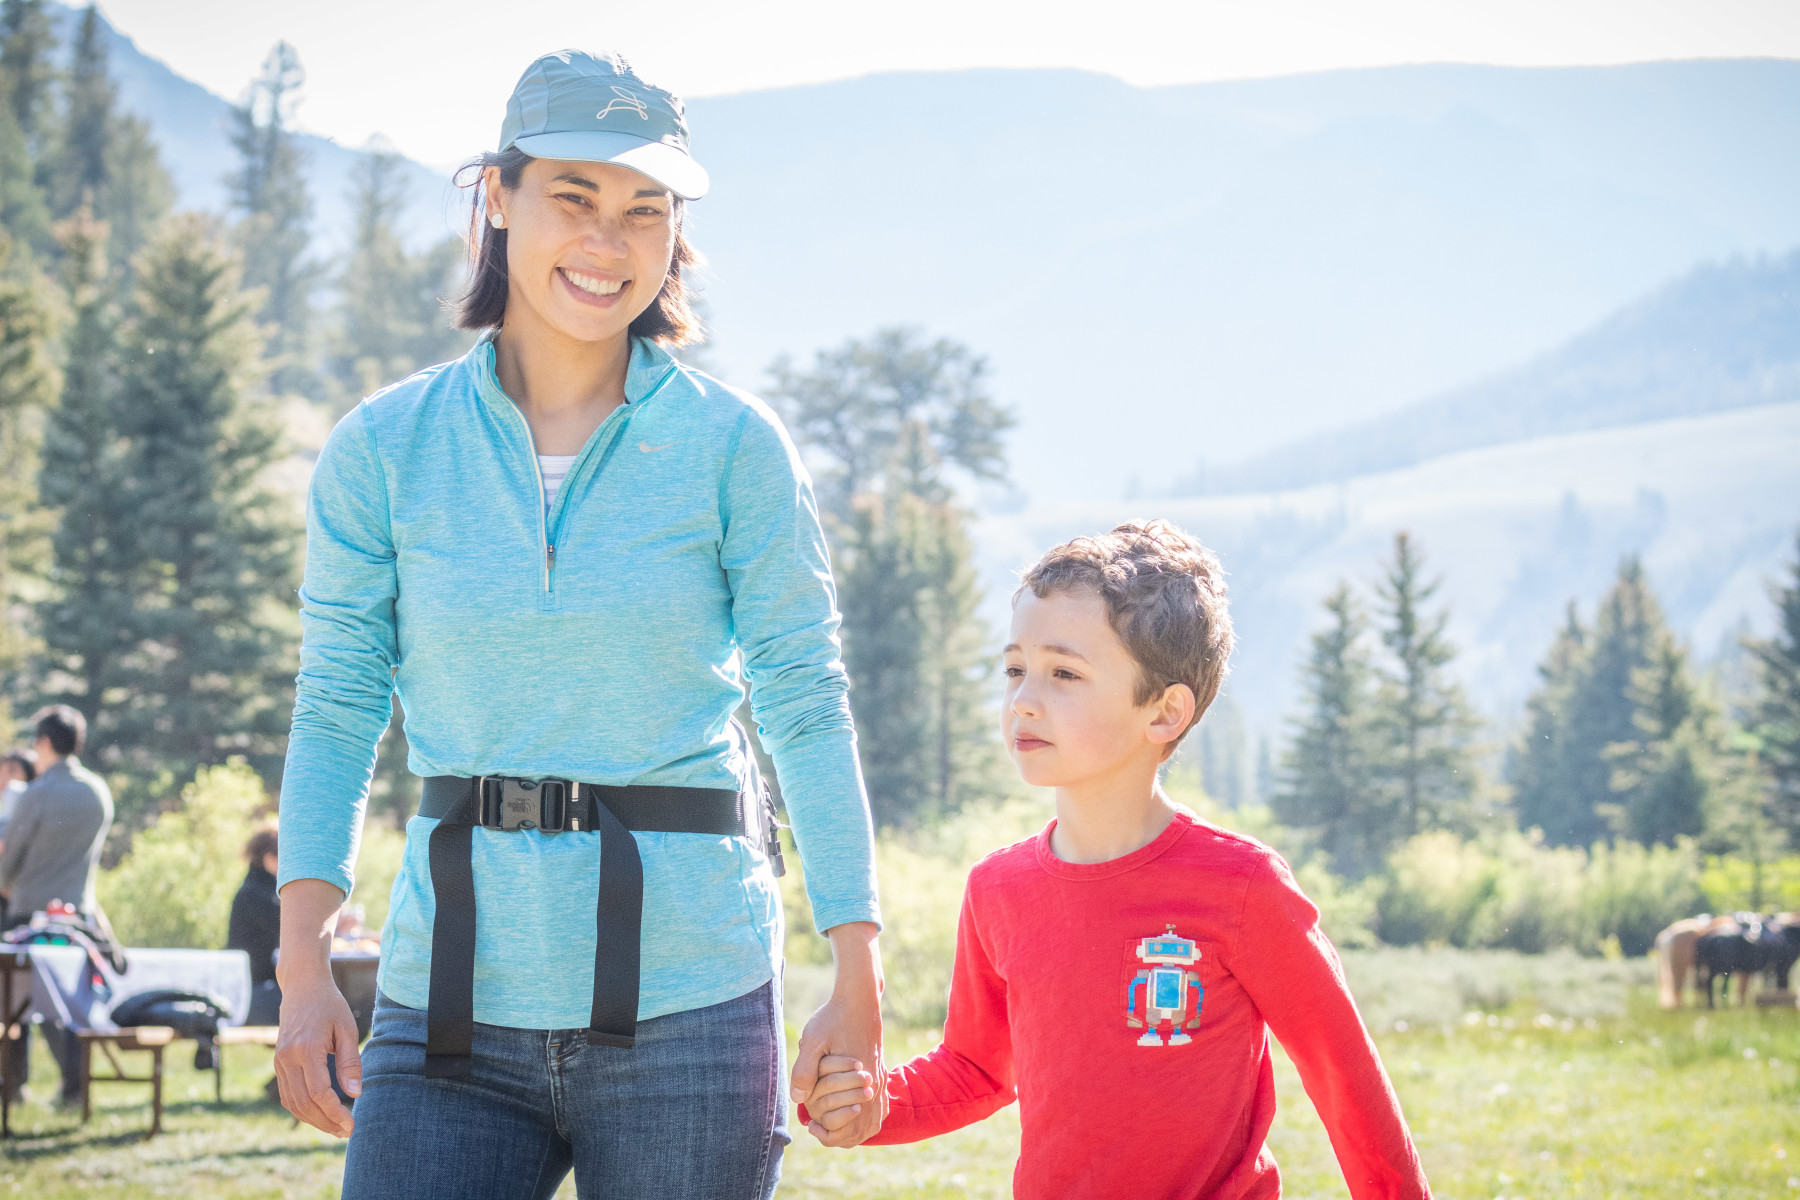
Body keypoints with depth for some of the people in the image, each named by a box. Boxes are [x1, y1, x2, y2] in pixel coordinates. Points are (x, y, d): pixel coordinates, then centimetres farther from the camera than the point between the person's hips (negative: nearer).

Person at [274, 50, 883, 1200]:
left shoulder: (735, 447, 0)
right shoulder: (382, 450, 4)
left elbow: (809, 711, 1)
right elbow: (337, 713, 6)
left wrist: (860, 983, -4)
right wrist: (305, 965, -3)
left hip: (689, 1009, -1)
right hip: (452, 1006, 1)